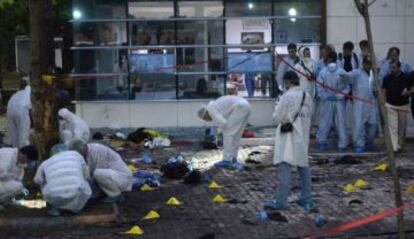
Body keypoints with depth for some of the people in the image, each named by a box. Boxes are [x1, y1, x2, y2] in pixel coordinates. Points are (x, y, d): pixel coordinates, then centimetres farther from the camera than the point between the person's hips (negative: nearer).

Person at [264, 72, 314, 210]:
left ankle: (281, 200, -15)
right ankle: (306, 199, 21)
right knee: (303, 166, 16)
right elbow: (308, 116, 11)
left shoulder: (288, 96, -13)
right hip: (303, 136, 8)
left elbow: (277, 117, -11)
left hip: (289, 136, -7)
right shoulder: (308, 96, 7)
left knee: (284, 166, -10)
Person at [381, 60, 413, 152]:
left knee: (402, 127, 12)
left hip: (403, 106, 1)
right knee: (393, 127, -8)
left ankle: (400, 144, 29)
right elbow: (384, 92, 2)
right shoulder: (387, 78, -2)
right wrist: (383, 104, -5)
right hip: (391, 106, -1)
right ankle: (395, 147, -12)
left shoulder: (406, 78, -5)